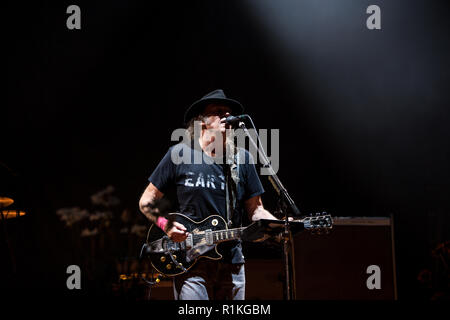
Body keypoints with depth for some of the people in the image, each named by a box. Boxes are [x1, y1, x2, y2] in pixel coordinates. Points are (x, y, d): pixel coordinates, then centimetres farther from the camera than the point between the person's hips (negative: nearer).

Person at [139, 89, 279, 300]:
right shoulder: (179, 154, 2)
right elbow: (147, 202, 8)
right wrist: (166, 225, -10)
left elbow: (255, 210, 12)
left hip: (232, 262, 3)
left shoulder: (242, 158, 10)